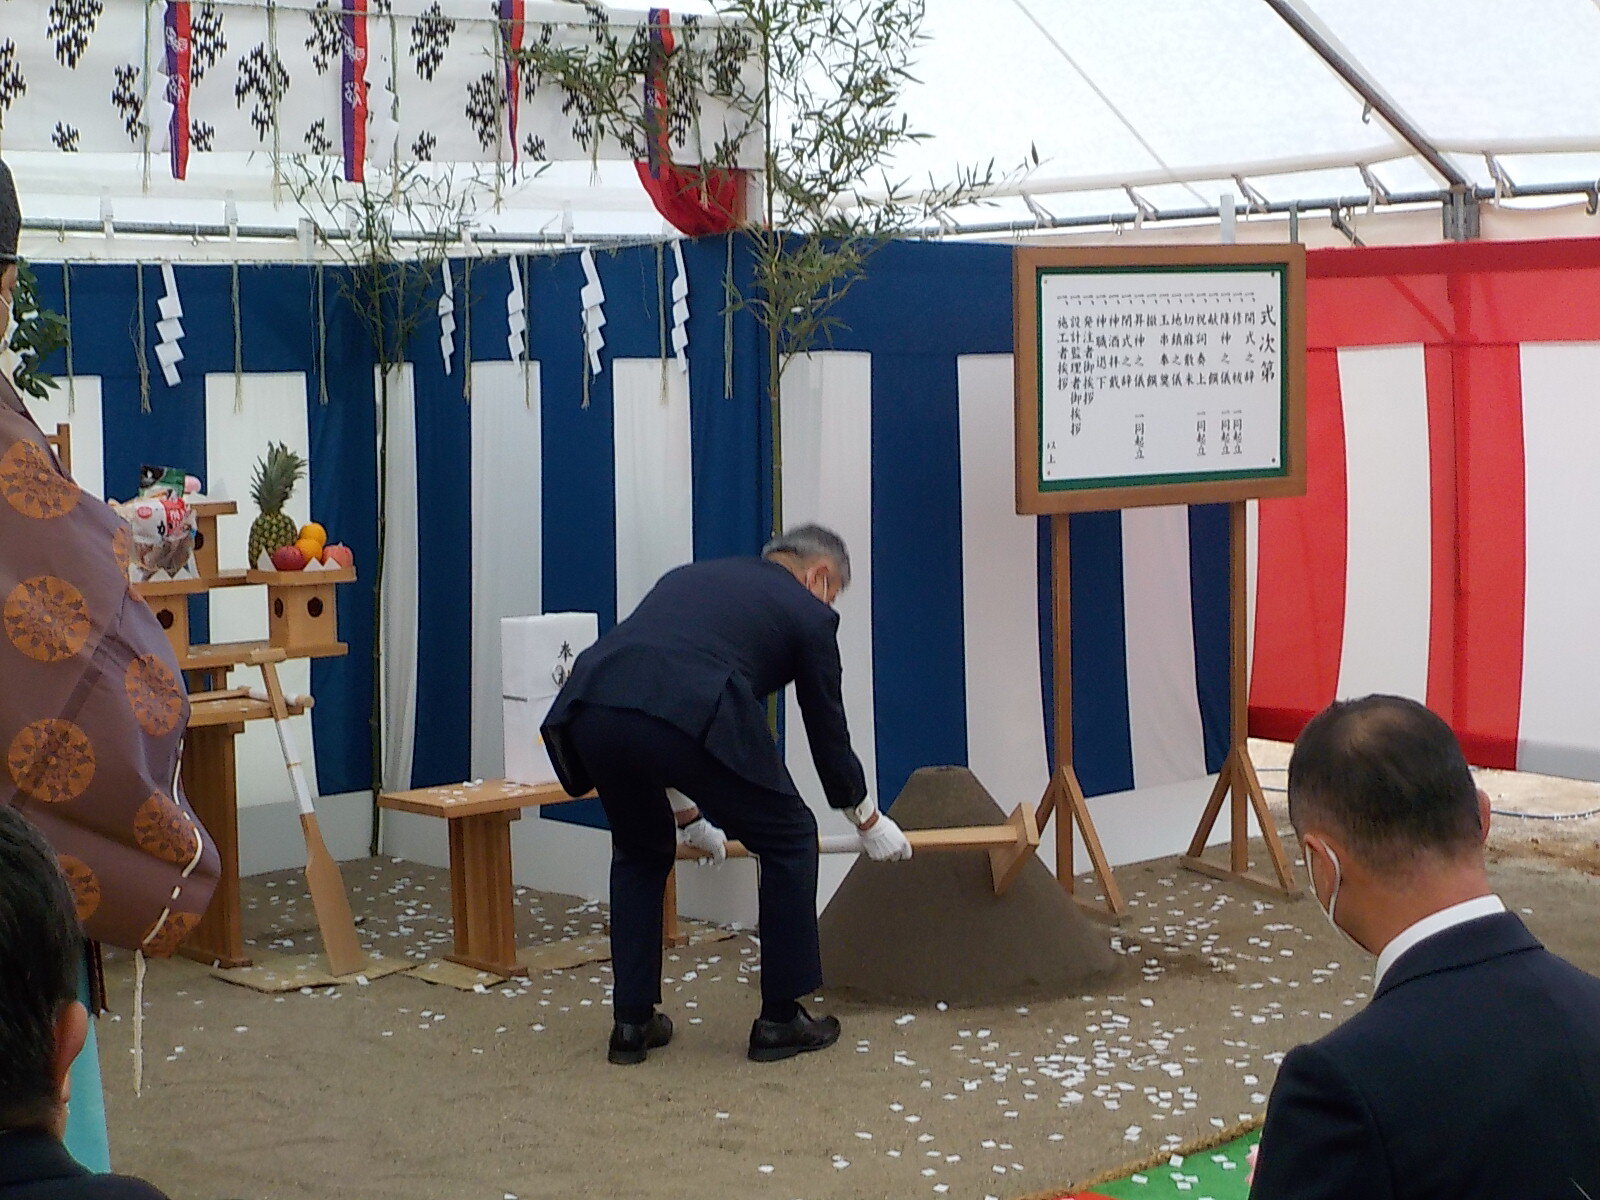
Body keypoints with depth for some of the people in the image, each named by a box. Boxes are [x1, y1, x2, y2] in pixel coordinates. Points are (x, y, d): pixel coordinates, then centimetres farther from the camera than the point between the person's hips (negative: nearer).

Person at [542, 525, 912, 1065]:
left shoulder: (691, 576, 39)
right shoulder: (807, 610, 23)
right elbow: (827, 727, 30)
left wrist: (687, 813, 55)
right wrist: (868, 822, 47)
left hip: (587, 707, 6)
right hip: (686, 716, -5)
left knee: (641, 852, 31)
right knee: (787, 840, 17)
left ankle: (632, 1023, 29)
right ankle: (780, 1021, 22)